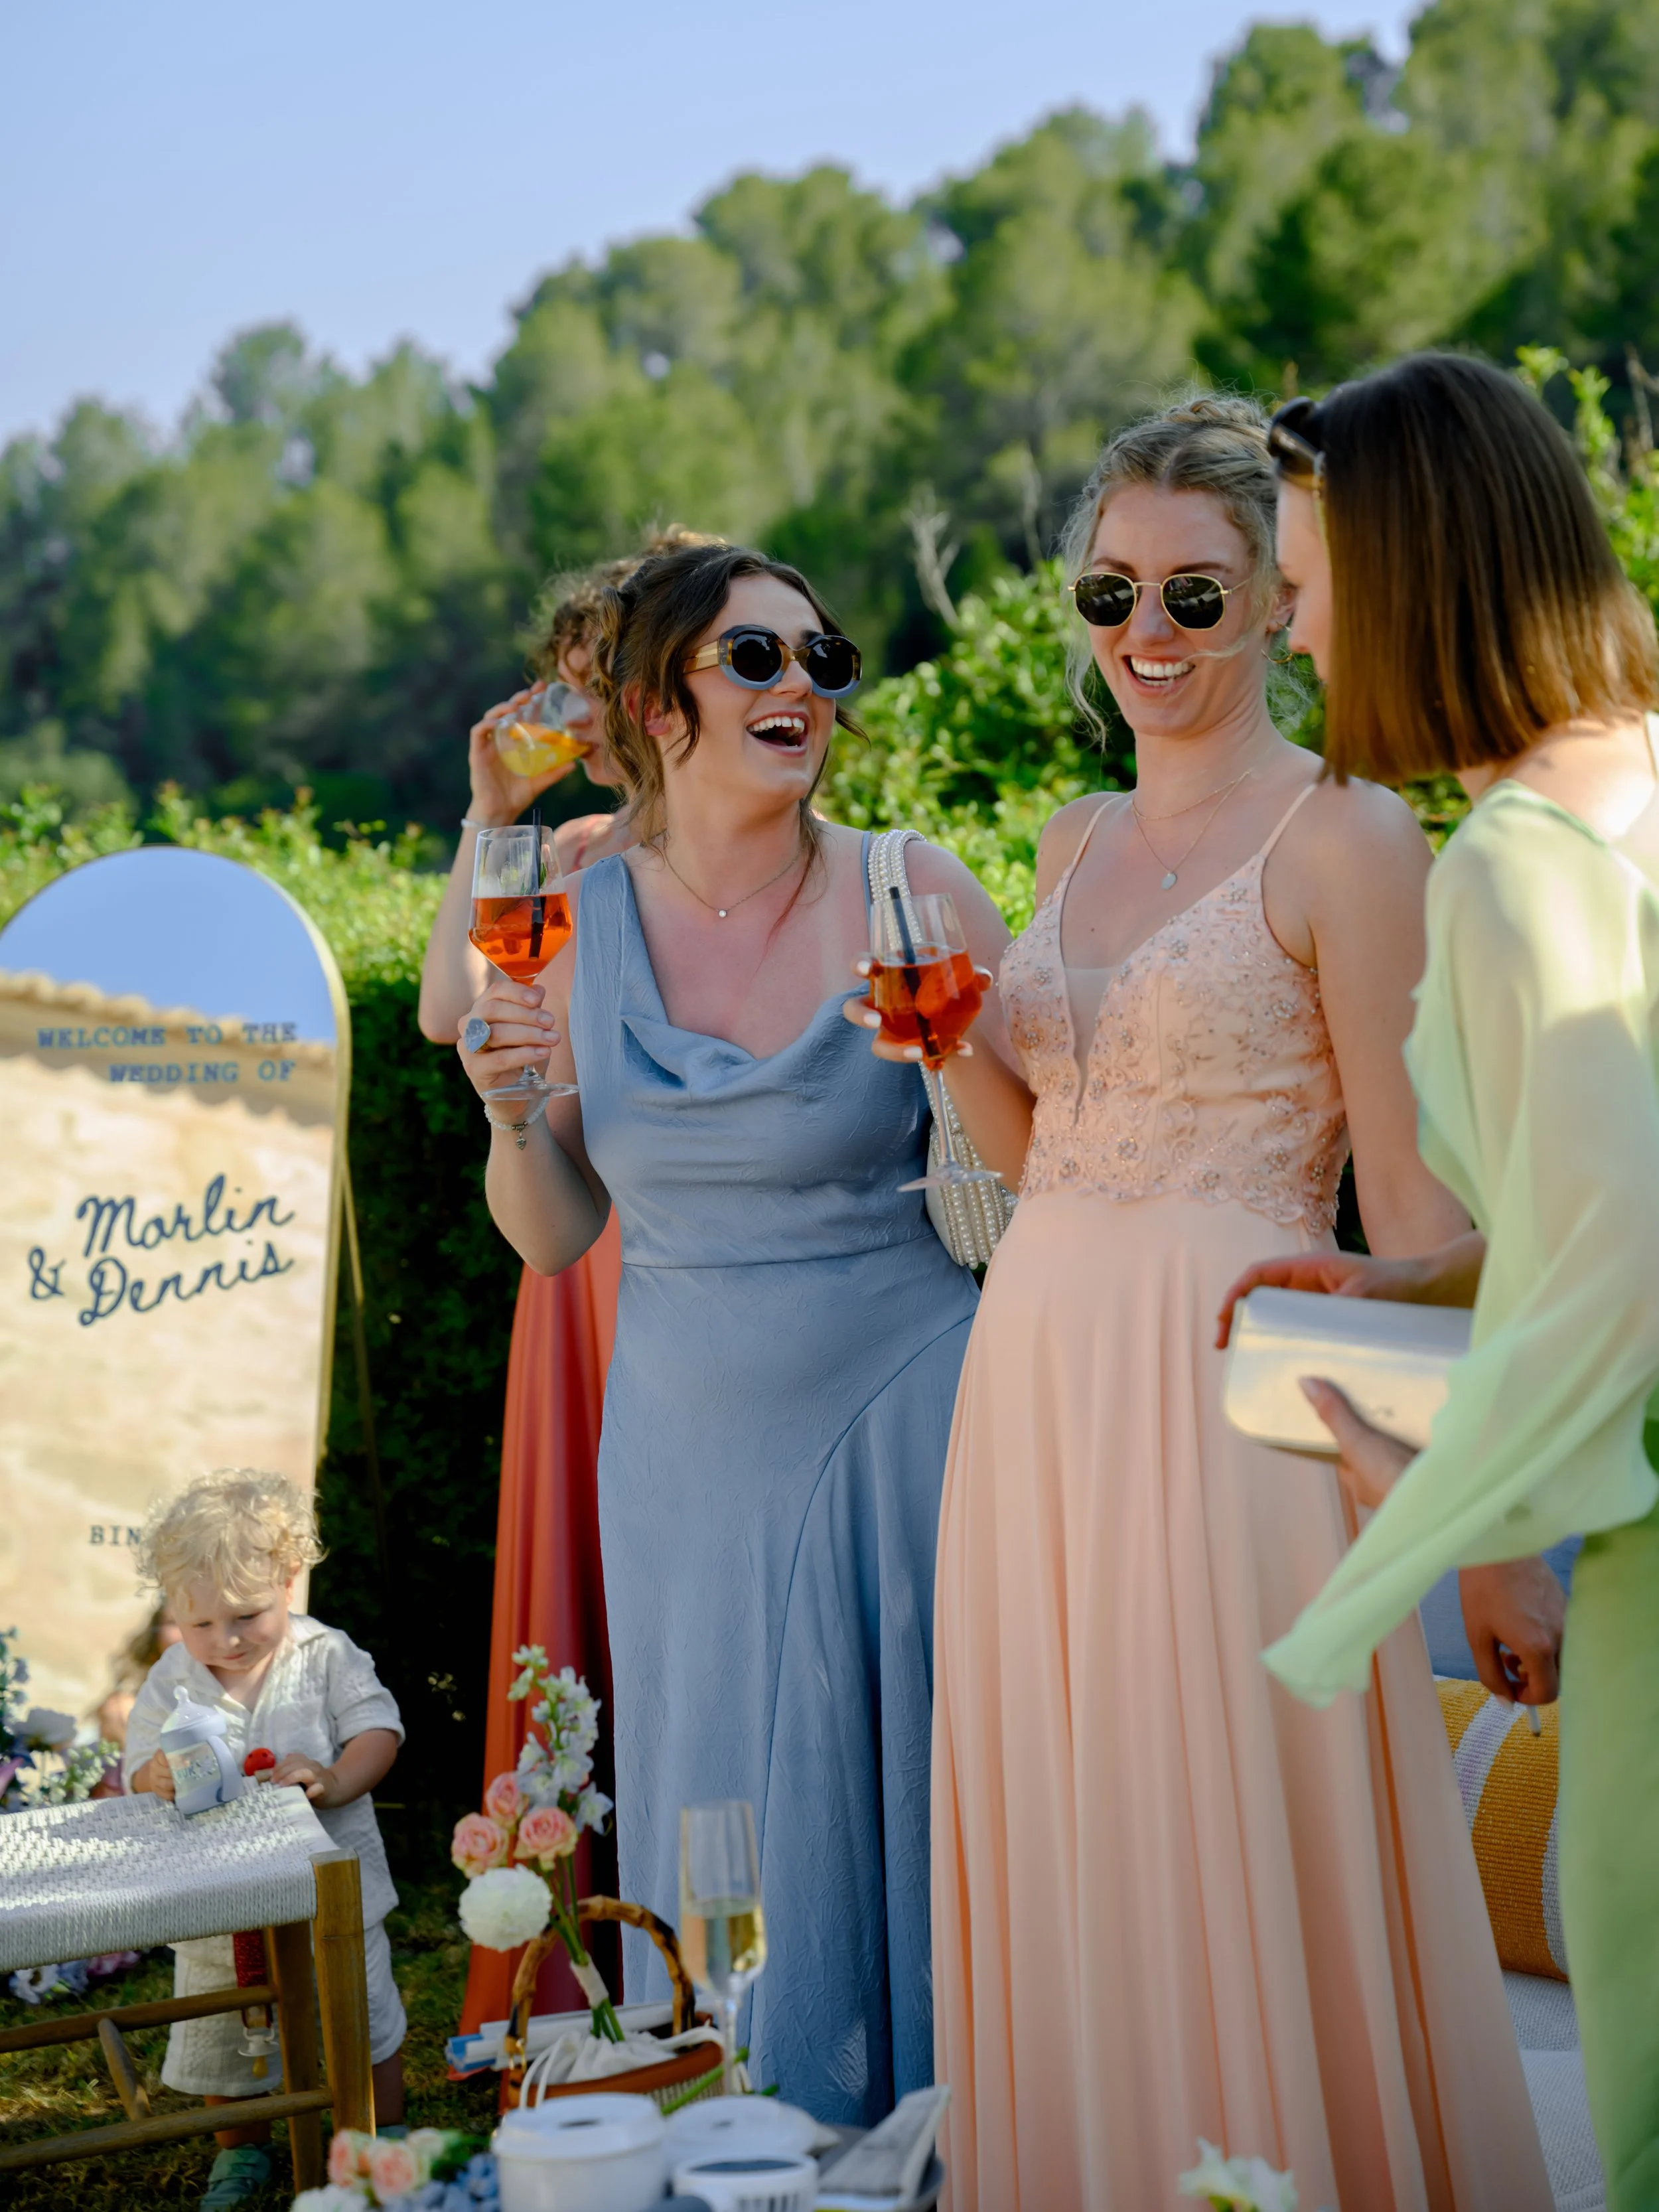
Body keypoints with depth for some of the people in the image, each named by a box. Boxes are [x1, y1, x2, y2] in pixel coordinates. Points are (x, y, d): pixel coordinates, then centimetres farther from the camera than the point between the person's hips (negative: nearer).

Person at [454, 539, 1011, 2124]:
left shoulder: (907, 893, -8)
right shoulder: (576, 925, 0)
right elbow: (554, 1236, 7)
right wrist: (511, 1112, -12)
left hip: (898, 1411, -3)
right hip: (689, 1442, 3)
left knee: (908, 1799, 4)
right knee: (727, 1829, 10)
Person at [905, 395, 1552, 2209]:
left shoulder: (1340, 835, -6)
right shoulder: (1078, 841, 15)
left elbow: (1412, 1199, -9)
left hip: (1230, 1407, -7)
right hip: (1034, 1388, 7)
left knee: (1238, 1891, -2)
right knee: (1067, 1888, 11)